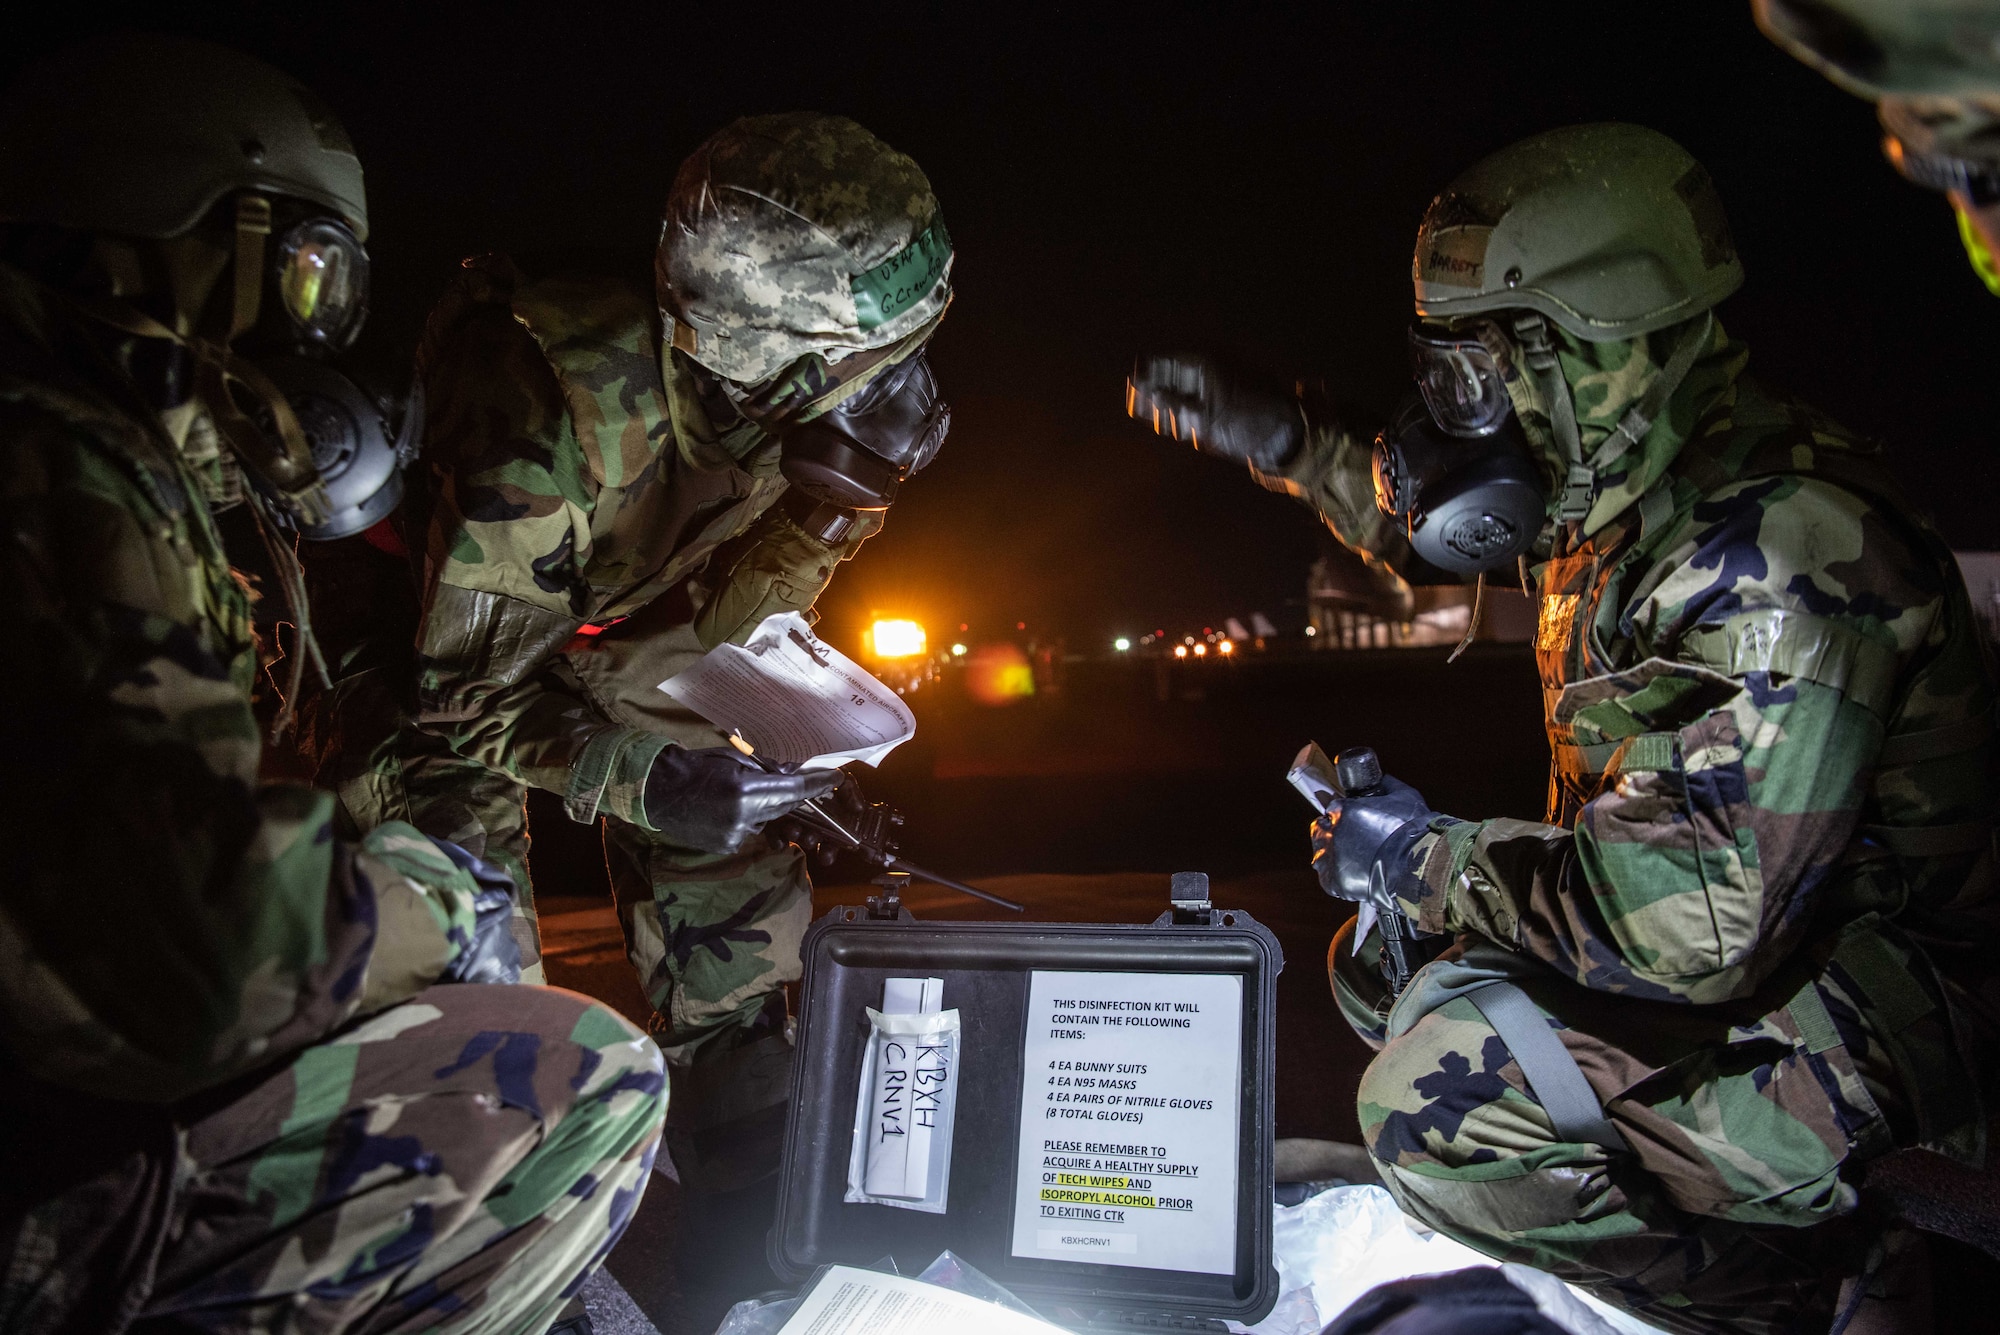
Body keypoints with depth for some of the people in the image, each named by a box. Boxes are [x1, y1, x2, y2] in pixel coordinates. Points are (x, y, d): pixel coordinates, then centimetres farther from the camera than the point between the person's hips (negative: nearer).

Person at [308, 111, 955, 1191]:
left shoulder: (784, 397, -22)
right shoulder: (559, 415, -39)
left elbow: (718, 625, -13)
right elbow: (463, 682, -29)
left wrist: (841, 495, -28)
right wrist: (642, 781, -43)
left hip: (613, 611, 5)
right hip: (438, 622, -5)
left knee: (736, 876, 0)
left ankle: (747, 1175, 15)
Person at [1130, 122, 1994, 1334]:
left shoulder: (1783, 546, -28)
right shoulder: (1626, 489, 1)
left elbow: (1700, 920, -34)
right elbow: (1437, 527, 23)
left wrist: (1426, 857, -20)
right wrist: (1282, 441, 17)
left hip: (1879, 1007, -9)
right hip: (1751, 924, 9)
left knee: (1438, 1100, -27)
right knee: (1384, 960, 10)